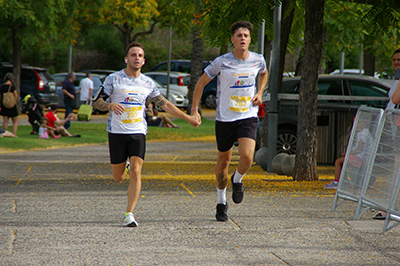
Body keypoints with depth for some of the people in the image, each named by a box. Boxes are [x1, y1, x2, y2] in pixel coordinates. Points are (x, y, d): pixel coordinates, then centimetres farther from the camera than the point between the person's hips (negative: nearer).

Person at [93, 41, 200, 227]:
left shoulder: (148, 83, 8)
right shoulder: (113, 79, -1)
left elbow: (165, 104, 18)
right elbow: (97, 102, -1)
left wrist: (188, 118, 17)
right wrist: (110, 105, -23)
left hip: (138, 133, 1)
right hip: (116, 133, -1)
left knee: (135, 172, -15)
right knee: (118, 178, 4)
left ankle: (129, 214, -13)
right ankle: (124, 166, 42)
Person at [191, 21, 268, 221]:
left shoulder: (258, 60, -1)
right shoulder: (221, 62, -10)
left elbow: (264, 74, 24)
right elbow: (201, 83, 2)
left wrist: (259, 93, 7)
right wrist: (194, 110, -3)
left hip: (248, 117, 1)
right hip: (225, 118, -1)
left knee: (247, 157, -19)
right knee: (224, 161, 10)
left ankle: (237, 180, 16)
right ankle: (221, 202, 30)